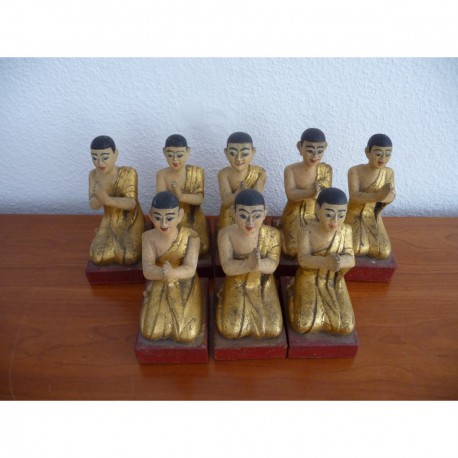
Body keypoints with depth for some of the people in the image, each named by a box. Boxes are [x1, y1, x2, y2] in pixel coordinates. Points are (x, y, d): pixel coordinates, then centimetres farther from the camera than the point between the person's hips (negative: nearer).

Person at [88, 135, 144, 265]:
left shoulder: (128, 173, -23)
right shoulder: (93, 174, -9)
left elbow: (131, 203, -29)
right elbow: (93, 205, -10)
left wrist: (108, 200, -46)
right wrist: (100, 197, -35)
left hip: (131, 221, -4)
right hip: (110, 222, 4)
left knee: (130, 258, -20)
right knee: (97, 257, -11)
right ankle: (115, 243, 21)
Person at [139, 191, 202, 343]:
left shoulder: (191, 236, -20)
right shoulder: (149, 237, -14)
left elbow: (190, 269, -26)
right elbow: (148, 271, -22)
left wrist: (172, 273, -47)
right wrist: (164, 273, -44)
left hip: (184, 287, -1)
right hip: (159, 286, 2)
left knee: (186, 334, -11)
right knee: (151, 332, -10)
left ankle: (176, 316, 22)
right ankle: (167, 317, 23)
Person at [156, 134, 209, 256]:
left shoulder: (196, 172, -9)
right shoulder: (162, 174, -9)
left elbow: (200, 199, -18)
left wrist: (181, 196, -37)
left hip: (193, 221, 0)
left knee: (201, 249, -12)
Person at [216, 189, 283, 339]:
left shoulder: (272, 234, -17)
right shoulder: (226, 234, -21)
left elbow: (272, 265, -18)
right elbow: (227, 267, -24)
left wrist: (258, 264, -43)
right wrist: (248, 264, -46)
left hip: (263, 285, 2)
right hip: (236, 286, -1)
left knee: (273, 330, -4)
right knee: (231, 330, -8)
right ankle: (224, 300, 22)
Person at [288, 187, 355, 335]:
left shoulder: (346, 230, -11)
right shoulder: (306, 231, -22)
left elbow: (351, 260, -14)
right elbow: (303, 259, -30)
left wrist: (341, 261, -39)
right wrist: (325, 262, -51)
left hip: (334, 282, 3)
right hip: (309, 281, -3)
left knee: (346, 326, -5)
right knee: (304, 325, -12)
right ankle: (294, 293, 16)